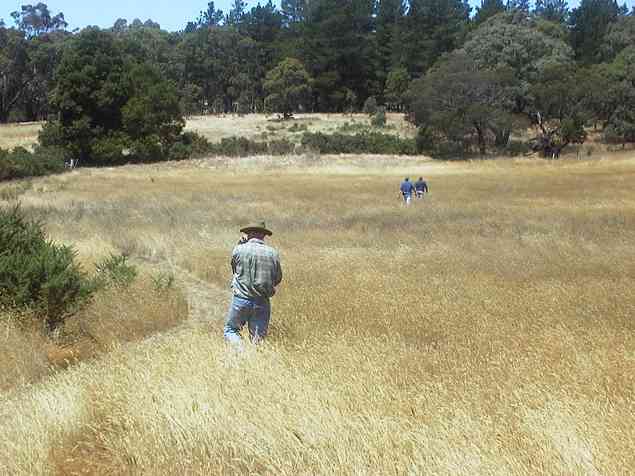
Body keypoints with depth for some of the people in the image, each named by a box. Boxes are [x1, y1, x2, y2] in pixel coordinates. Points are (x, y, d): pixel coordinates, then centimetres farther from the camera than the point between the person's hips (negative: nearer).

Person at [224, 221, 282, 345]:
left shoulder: (239, 249, -5)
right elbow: (278, 279, 8)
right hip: (262, 302, 2)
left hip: (241, 299, -1)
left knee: (230, 330, 13)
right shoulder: (273, 253, -1)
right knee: (258, 337, 9)